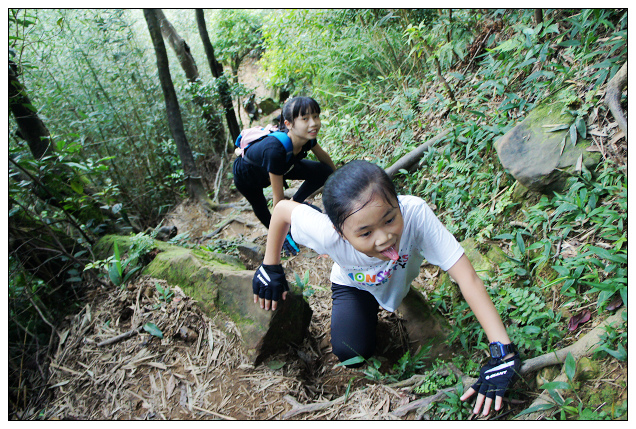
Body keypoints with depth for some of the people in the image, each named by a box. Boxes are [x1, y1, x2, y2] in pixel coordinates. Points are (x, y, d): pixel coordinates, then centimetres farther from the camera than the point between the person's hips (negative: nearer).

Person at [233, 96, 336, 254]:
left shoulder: (307, 137, -26)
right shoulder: (275, 150, -45)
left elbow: (323, 157, 0)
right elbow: (278, 197, -35)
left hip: (282, 166, 5)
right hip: (247, 175, -5)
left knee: (324, 172, -8)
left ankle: (295, 202, 13)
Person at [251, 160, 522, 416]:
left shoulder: (415, 213, -47)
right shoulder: (327, 234, -45)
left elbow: (468, 278, -45)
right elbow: (282, 209, -25)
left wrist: (503, 352, -49)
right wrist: (271, 268, -18)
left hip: (403, 275, 6)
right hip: (355, 284, -5)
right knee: (350, 353, -17)